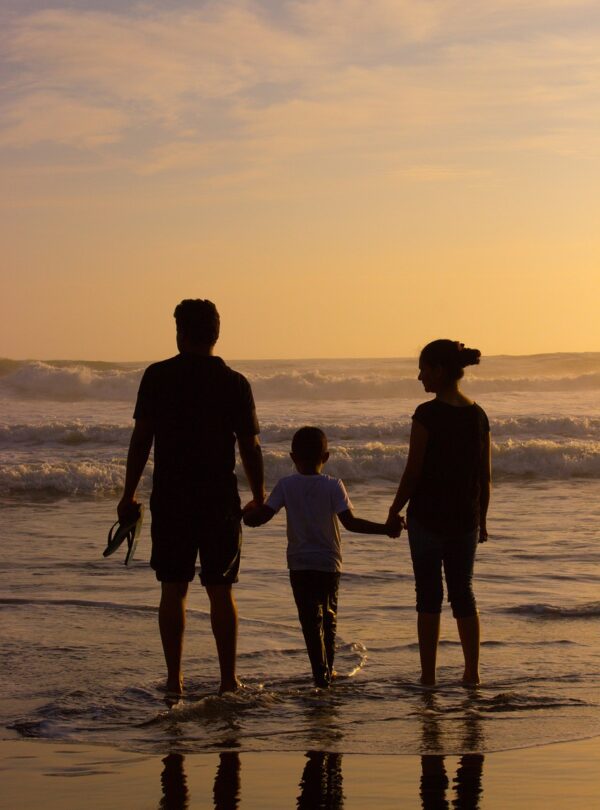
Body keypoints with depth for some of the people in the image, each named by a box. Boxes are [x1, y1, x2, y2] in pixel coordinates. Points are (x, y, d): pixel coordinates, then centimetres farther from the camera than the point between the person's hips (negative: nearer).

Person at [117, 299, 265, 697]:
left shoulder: (158, 376, -2)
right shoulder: (235, 383, -2)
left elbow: (141, 438, -3)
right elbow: (250, 446, -1)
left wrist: (129, 493, 5)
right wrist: (259, 496, 12)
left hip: (170, 499, 0)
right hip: (220, 499, 0)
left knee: (173, 589, 6)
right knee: (221, 590, 7)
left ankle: (175, 679, 5)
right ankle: (228, 678, 7)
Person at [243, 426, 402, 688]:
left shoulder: (286, 485, -4)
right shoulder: (333, 486, -6)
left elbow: (261, 516, -9)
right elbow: (350, 522, -16)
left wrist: (245, 516, 13)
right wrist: (385, 529, -12)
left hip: (299, 564, -1)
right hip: (329, 563, 1)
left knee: (311, 619, -2)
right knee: (329, 616, 19)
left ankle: (321, 673, -14)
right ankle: (328, 669, 29)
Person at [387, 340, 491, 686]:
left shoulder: (428, 414, -14)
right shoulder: (478, 415, 3)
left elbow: (413, 471, -13)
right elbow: (486, 476, 7)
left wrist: (395, 510, 0)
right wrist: (482, 519, 17)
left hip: (428, 516, -5)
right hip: (466, 519, 5)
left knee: (429, 595, 3)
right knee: (463, 593, 13)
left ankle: (428, 676, 4)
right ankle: (472, 672, 12)